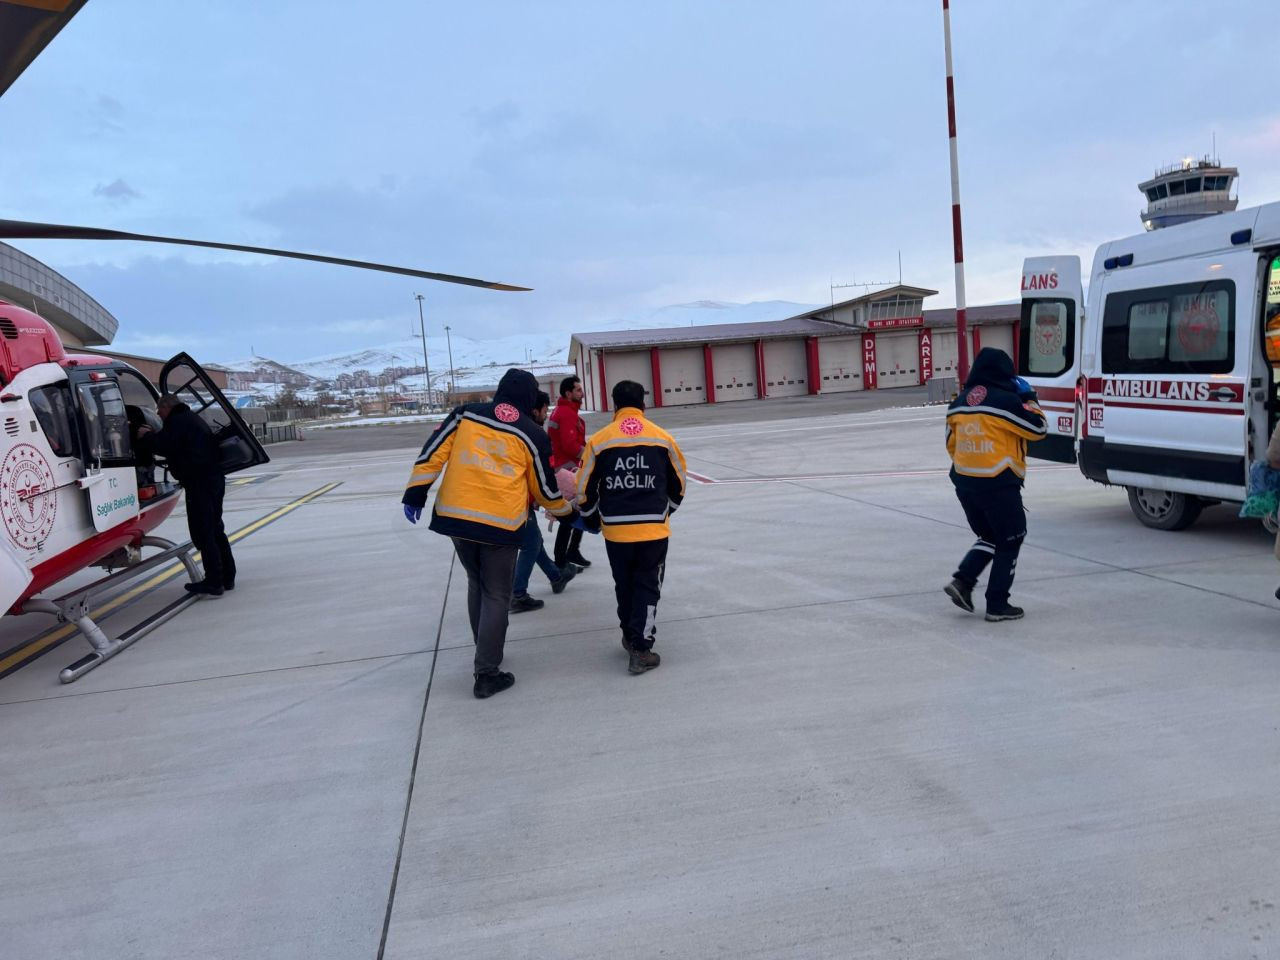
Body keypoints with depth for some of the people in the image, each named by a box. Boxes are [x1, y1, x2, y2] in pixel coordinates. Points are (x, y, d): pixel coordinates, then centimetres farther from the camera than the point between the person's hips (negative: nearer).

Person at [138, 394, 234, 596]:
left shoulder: (177, 421, -8)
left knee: (202, 533, -6)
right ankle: (227, 577, 21)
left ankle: (214, 582, -5)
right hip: (214, 479, 10)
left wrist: (146, 437, 1)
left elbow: (165, 446, -17)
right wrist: (153, 435, 23)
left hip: (199, 483, -10)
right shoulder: (192, 418, 22)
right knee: (215, 530, 16)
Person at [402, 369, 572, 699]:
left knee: (476, 583, 24)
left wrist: (416, 494, 6)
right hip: (502, 524, -3)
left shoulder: (465, 414, 7)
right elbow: (544, 488, 8)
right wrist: (565, 510, 26)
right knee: (497, 595, 9)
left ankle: (485, 650, 35)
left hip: (455, 517, 3)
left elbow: (433, 452, 2)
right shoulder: (533, 435, 1)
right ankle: (487, 673, 7)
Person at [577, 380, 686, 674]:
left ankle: (631, 637, 35)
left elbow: (584, 489, 1)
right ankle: (640, 650, 5)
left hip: (616, 530, 1)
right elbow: (678, 485, 11)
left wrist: (592, 518, 20)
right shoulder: (663, 438, 0)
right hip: (654, 529, -1)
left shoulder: (599, 441, -3)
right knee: (648, 588, 9)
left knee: (624, 586, 19)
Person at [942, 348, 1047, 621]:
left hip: (964, 482, 7)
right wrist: (1029, 398, 7)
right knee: (1009, 542, 8)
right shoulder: (1006, 400, -13)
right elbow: (1038, 429, -6)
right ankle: (997, 605, 9)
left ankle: (962, 581, 5)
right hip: (999, 485, -7)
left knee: (989, 537, 22)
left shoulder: (959, 403, 8)